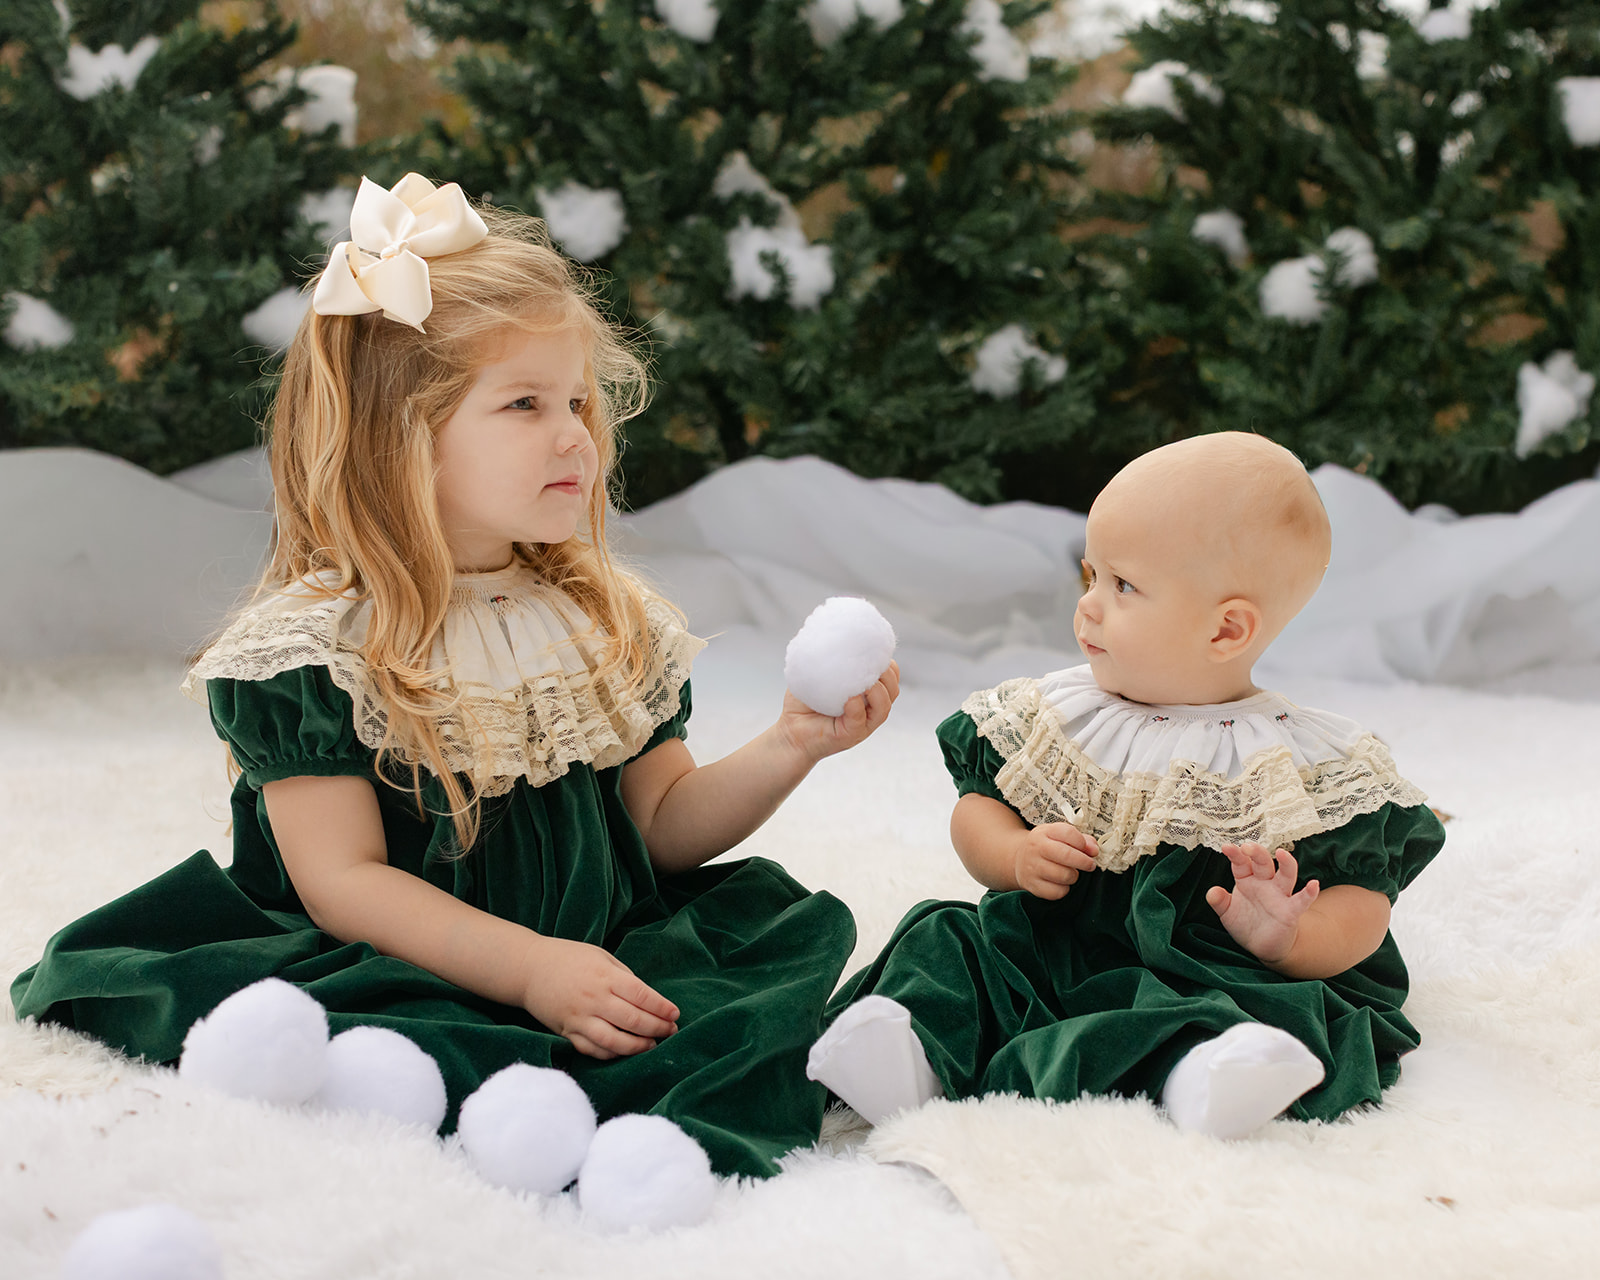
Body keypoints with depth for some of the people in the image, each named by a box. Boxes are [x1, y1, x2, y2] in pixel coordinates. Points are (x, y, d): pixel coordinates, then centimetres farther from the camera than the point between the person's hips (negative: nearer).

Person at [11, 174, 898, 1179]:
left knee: (794, 917, -14)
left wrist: (791, 747, -5)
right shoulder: (314, 645, -8)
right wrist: (527, 969, -23)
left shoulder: (613, 623, 10)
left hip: (607, 964, 5)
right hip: (403, 976, -4)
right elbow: (343, 880, -13)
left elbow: (666, 824, 13)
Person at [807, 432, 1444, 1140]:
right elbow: (977, 806, 15)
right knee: (948, 939, -19)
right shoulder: (1055, 716, 10)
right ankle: (918, 1048, -42)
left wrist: (1287, 938, -24)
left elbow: (1361, 906, -2)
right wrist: (1016, 857, -8)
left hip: (1215, 979, -3)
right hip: (1043, 951, 4)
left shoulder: (1310, 764, -2)